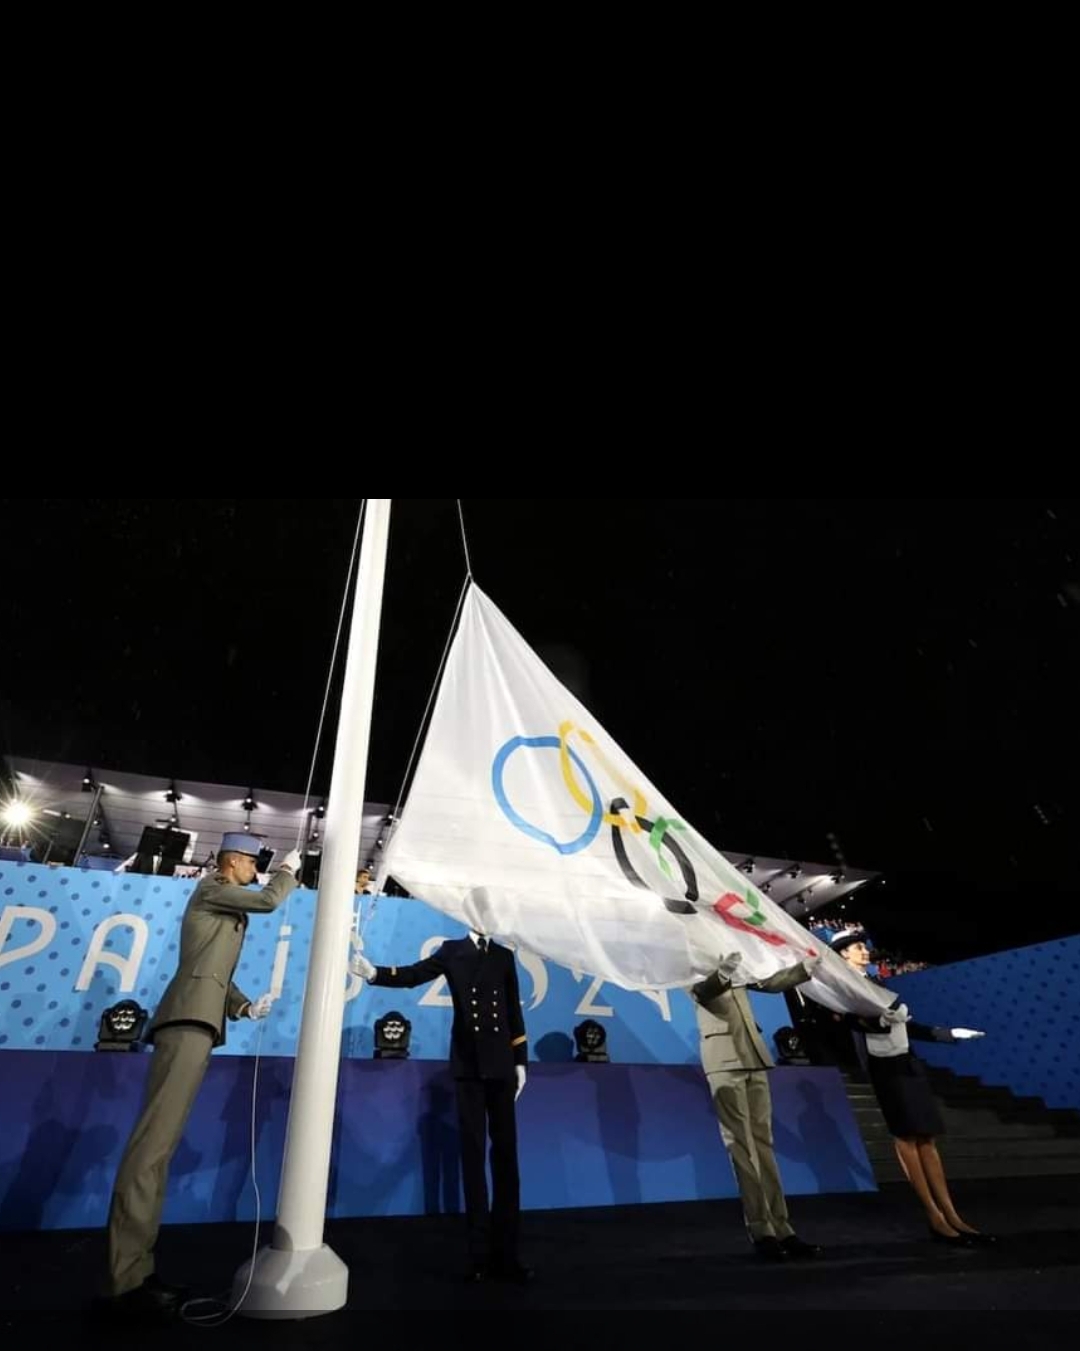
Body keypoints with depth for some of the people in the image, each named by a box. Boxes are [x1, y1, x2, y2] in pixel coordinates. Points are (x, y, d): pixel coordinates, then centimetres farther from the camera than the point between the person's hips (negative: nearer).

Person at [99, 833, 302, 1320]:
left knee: (160, 1144, 7)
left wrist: (245, 1006, 13)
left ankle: (135, 1271, 10)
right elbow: (269, 899, -14)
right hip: (189, 1019, -10)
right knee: (153, 1141, -12)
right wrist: (288, 871, 4)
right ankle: (125, 1283, -12)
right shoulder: (211, 889, -2)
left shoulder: (228, 907, 25)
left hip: (198, 1021, 10)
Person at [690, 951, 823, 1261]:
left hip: (753, 1058, 6)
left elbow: (771, 983, 16)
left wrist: (809, 965, 7)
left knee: (762, 1143, 7)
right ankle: (761, 1232, 3)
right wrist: (722, 973, -45)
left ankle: (780, 1228, 11)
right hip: (724, 1061, -6)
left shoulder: (736, 964, 14)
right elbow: (702, 992, -25)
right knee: (742, 1146, -3)